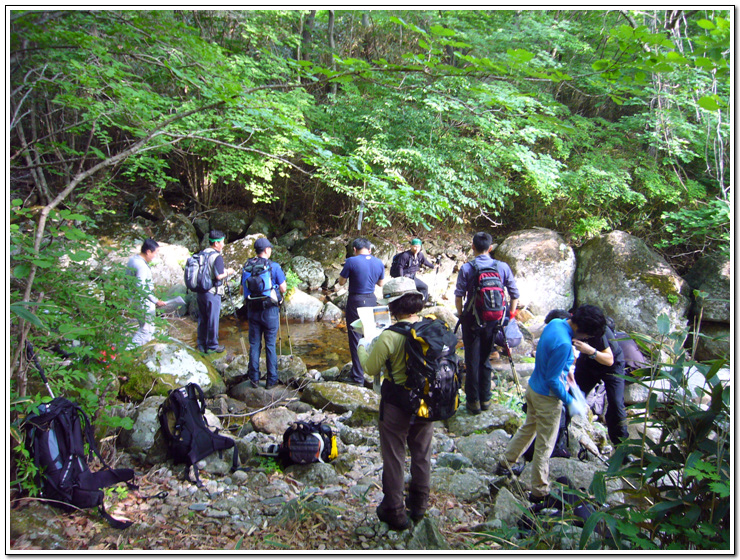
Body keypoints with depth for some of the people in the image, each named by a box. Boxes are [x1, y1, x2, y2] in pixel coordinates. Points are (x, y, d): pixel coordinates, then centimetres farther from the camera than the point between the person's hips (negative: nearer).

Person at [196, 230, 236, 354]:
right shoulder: (217, 257, -16)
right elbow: (218, 276, -21)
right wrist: (228, 272, -2)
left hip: (200, 291, 7)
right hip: (212, 293, -7)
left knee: (202, 319, 16)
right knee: (212, 320, 4)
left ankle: (202, 344, 26)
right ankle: (212, 345, 14)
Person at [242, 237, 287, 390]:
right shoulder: (274, 267, -9)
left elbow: (242, 290, 8)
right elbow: (283, 289, -5)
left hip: (252, 310, 3)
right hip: (270, 310, -3)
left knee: (254, 344, 11)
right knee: (270, 345, 5)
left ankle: (254, 378, 16)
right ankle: (271, 380, 10)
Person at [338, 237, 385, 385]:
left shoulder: (352, 261, -14)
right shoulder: (379, 263, 0)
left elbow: (341, 282, -5)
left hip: (355, 301, -5)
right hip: (372, 300, 5)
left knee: (355, 338, 2)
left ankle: (358, 377, 4)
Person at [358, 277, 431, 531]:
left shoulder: (389, 337, -25)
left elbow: (371, 369, -11)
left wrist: (362, 348, 7)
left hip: (397, 405, -5)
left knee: (394, 457, 14)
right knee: (422, 453, 23)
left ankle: (394, 512, 28)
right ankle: (419, 504, 41)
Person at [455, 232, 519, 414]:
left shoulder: (466, 268, -10)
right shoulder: (503, 267, -3)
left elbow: (458, 295, -11)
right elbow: (515, 294, 0)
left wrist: (461, 314, 4)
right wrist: (511, 314, 12)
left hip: (472, 319, -3)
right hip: (493, 320, 3)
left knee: (472, 360, 7)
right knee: (485, 359, 17)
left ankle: (473, 401, 14)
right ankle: (485, 399, 24)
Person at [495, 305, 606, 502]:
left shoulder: (555, 323, -6)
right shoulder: (563, 343, -32)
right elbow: (553, 380, -25)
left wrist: (565, 369, 11)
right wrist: (570, 402, -14)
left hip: (533, 387, 9)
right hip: (547, 397, -9)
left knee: (528, 427, 27)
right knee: (545, 445, 7)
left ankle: (506, 463, 42)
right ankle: (540, 492, 22)